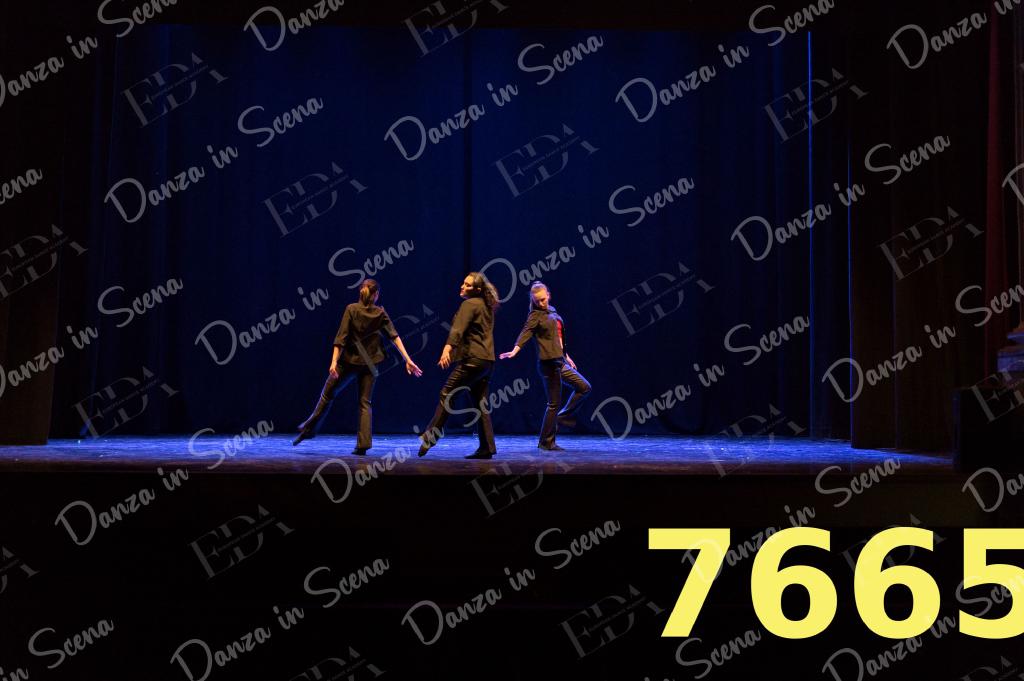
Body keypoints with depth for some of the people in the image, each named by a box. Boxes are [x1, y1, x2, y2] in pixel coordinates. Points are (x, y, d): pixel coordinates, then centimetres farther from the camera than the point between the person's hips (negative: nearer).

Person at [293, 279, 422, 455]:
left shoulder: (351, 309, -6)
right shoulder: (380, 313, 1)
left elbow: (341, 337, -11)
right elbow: (394, 336, -3)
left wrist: (334, 361, -14)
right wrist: (408, 360, -4)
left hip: (348, 360, -2)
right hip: (369, 363, 2)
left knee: (327, 394, 13)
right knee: (365, 403, 5)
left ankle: (309, 428, 21)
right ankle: (363, 444, -5)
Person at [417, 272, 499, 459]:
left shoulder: (469, 304, -7)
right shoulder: (486, 305, 19)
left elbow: (458, 329, -23)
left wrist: (447, 348, -35)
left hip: (472, 359, -9)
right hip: (487, 360, 9)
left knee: (447, 394, -8)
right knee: (480, 403, 9)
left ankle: (429, 438, -12)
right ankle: (487, 448, 6)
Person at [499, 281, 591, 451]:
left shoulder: (552, 312, 15)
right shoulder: (536, 315, -8)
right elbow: (525, 334, -22)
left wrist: (566, 356, 27)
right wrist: (514, 351, -37)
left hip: (560, 362, 8)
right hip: (548, 363, -8)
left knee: (584, 387, 10)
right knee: (554, 403, -4)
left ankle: (564, 416, 19)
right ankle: (547, 442, 4)